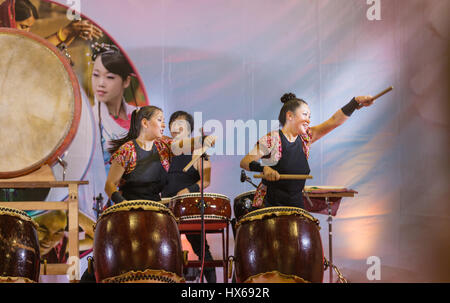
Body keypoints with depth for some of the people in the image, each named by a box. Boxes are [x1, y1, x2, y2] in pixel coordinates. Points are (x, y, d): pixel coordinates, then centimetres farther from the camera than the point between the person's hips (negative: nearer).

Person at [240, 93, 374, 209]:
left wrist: (356, 102, -13)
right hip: (270, 204, -5)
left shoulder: (305, 138, 5)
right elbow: (244, 162, -15)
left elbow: (333, 121, -2)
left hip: (296, 204, 5)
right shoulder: (271, 139, -11)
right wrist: (263, 168, -34)